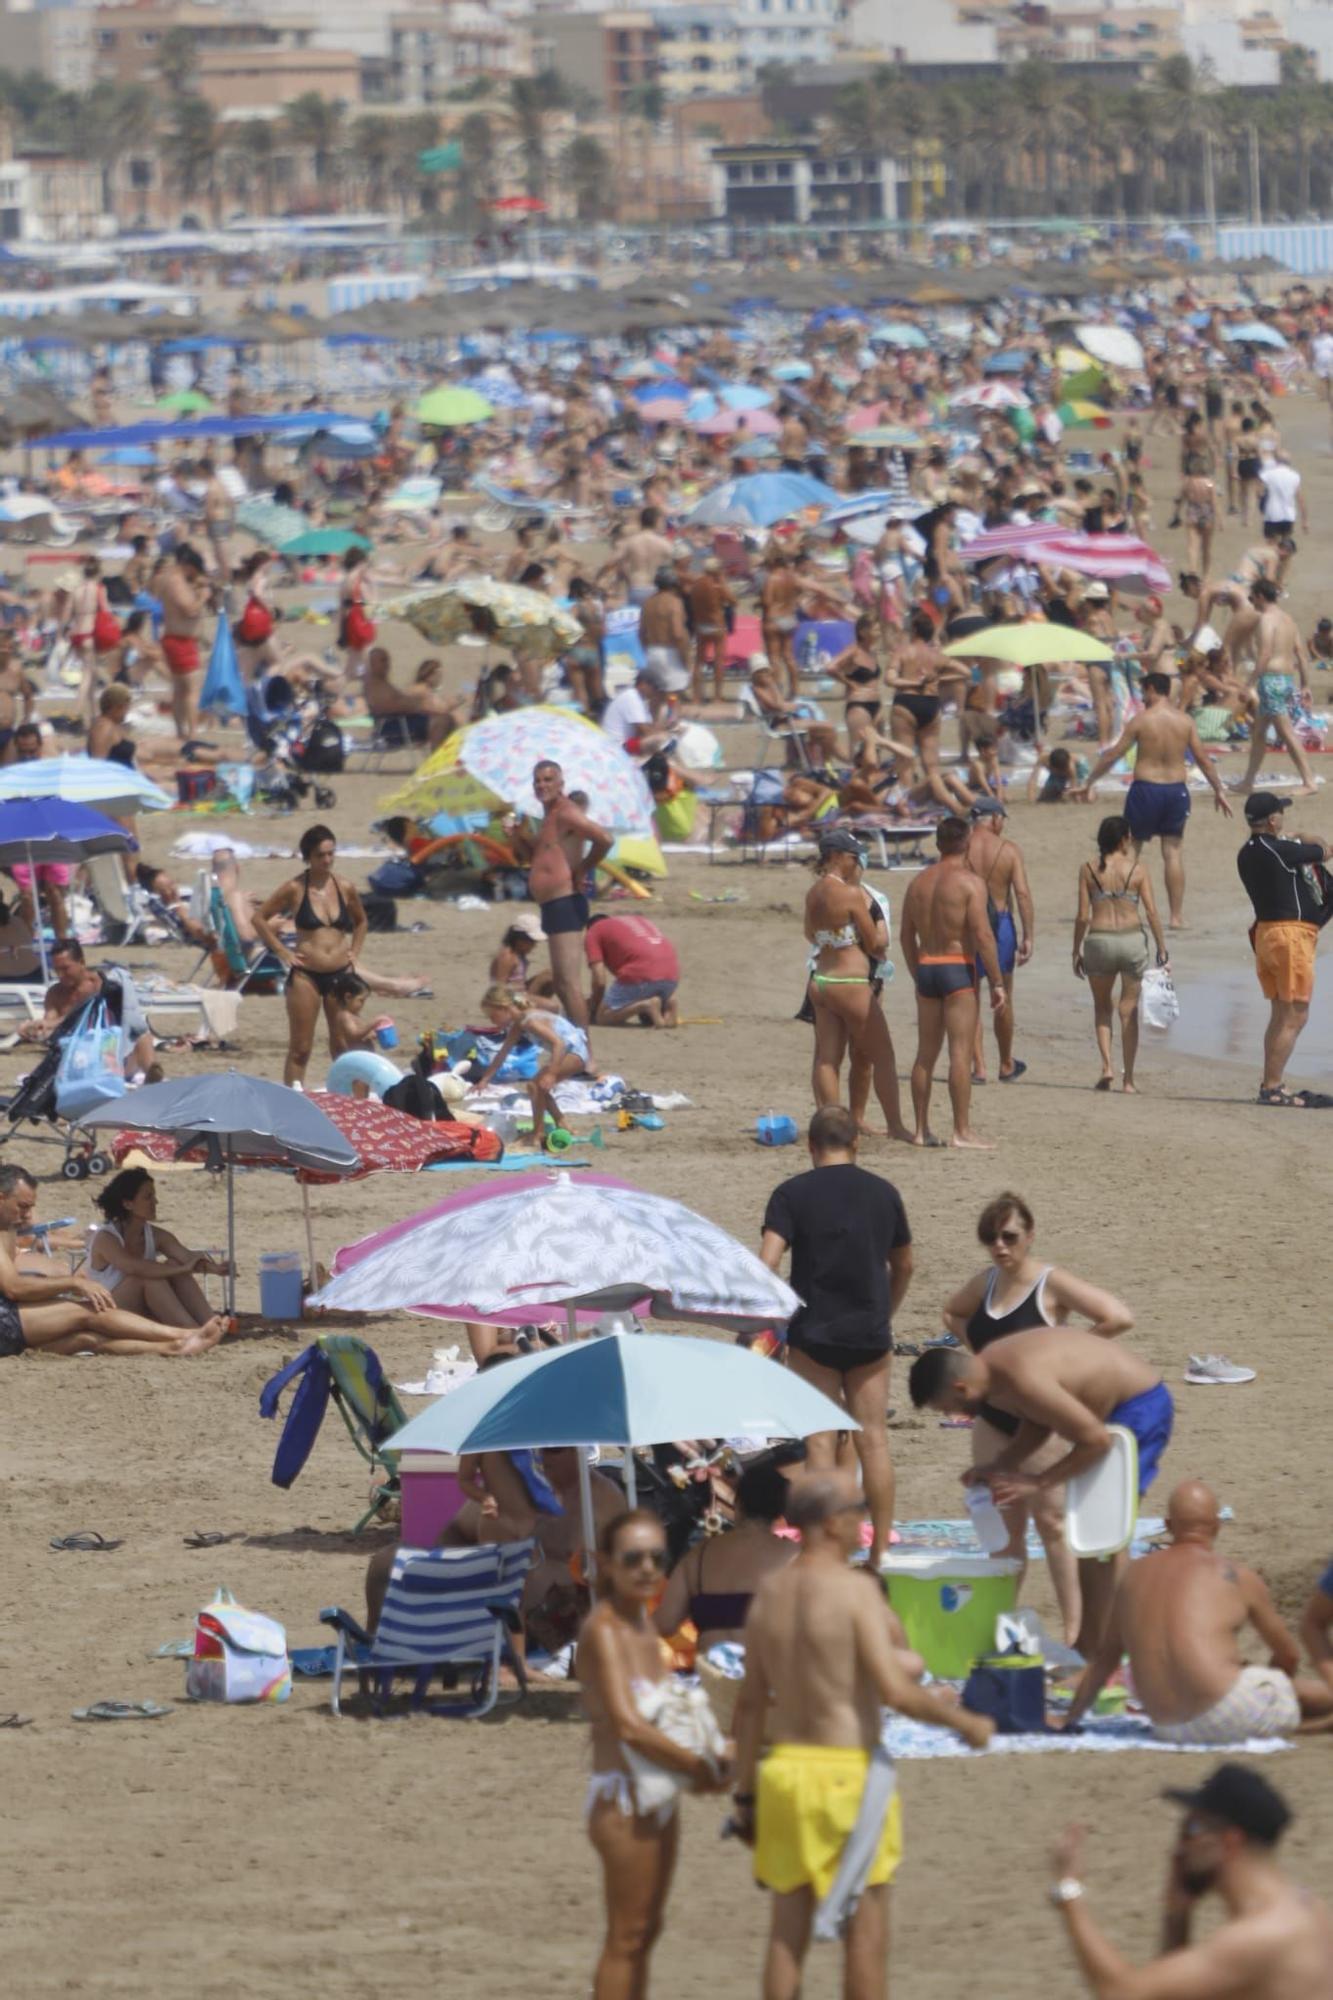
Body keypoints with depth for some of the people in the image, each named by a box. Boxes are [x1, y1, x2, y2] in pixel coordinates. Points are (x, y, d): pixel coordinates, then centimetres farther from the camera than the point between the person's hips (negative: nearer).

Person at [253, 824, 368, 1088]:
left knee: (343, 1046, 7)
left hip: (341, 974, 3)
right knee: (300, 1049, -1)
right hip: (305, 976, -3)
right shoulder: (295, 889, -5)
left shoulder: (346, 888, 4)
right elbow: (260, 918, 2)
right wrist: (282, 953, -3)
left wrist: (354, 952, 9)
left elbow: (361, 922, 23)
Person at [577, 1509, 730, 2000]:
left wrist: (709, 1759, 2)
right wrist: (702, 1766, -16)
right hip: (623, 1795, -9)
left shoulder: (643, 1622, 10)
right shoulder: (604, 1630, -17)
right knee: (626, 1937, -4)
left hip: (659, 1796, 9)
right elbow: (627, 1725, -25)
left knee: (646, 1931, 16)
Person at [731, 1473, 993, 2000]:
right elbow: (895, 1689, -22)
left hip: (783, 1765, 6)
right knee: (866, 1931, 3)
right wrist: (964, 1723, -8)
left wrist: (745, 1794, 15)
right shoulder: (855, 1592, -14)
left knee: (788, 1931, 10)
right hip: (848, 1772, -6)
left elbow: (751, 1703, 10)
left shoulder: (768, 1593, 6)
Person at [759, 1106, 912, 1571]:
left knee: (820, 1442, 0)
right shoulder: (883, 1193, 6)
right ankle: (881, 1552, 10)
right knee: (873, 1440, 8)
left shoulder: (792, 1194, -5)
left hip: (813, 1334, -2)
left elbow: (766, 1263, -15)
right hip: (870, 1334, 2)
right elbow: (903, 1266, 17)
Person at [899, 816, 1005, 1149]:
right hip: (958, 969, -6)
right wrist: (996, 983, -11)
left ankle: (922, 1129, 14)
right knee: (961, 1052, -6)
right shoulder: (969, 882, -9)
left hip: (926, 969, 6)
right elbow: (982, 936, -16)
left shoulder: (919, 882, 11)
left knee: (926, 1053, 11)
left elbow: (906, 936, 15)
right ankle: (962, 1131, -9)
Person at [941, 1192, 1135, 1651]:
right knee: (1004, 1524, 9)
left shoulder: (1051, 1285, -10)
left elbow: (1119, 1317, -19)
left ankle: (1074, 1627, -5)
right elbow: (952, 1313, 30)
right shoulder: (985, 1283, 8)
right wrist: (979, 1345, 12)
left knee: (1049, 1519, -7)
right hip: (992, 1418, 6)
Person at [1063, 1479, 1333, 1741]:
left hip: (1168, 1728, 6)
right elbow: (1288, 1655, 13)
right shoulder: (1235, 1576, 2)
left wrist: (1070, 1722, 34)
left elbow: (1102, 1660, 22)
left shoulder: (1136, 1575, 13)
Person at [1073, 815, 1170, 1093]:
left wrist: (1077, 952, 5)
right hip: (1132, 940, 0)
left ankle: (1107, 1065, 1)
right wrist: (1162, 948, 3)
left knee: (1102, 1006, 19)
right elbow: (1152, 913, -5)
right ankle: (1128, 1078, 10)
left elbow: (1083, 916, -3)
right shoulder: (1137, 870, -3)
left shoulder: (1089, 870, -2)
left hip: (1099, 941, 0)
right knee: (1129, 1010, 9)